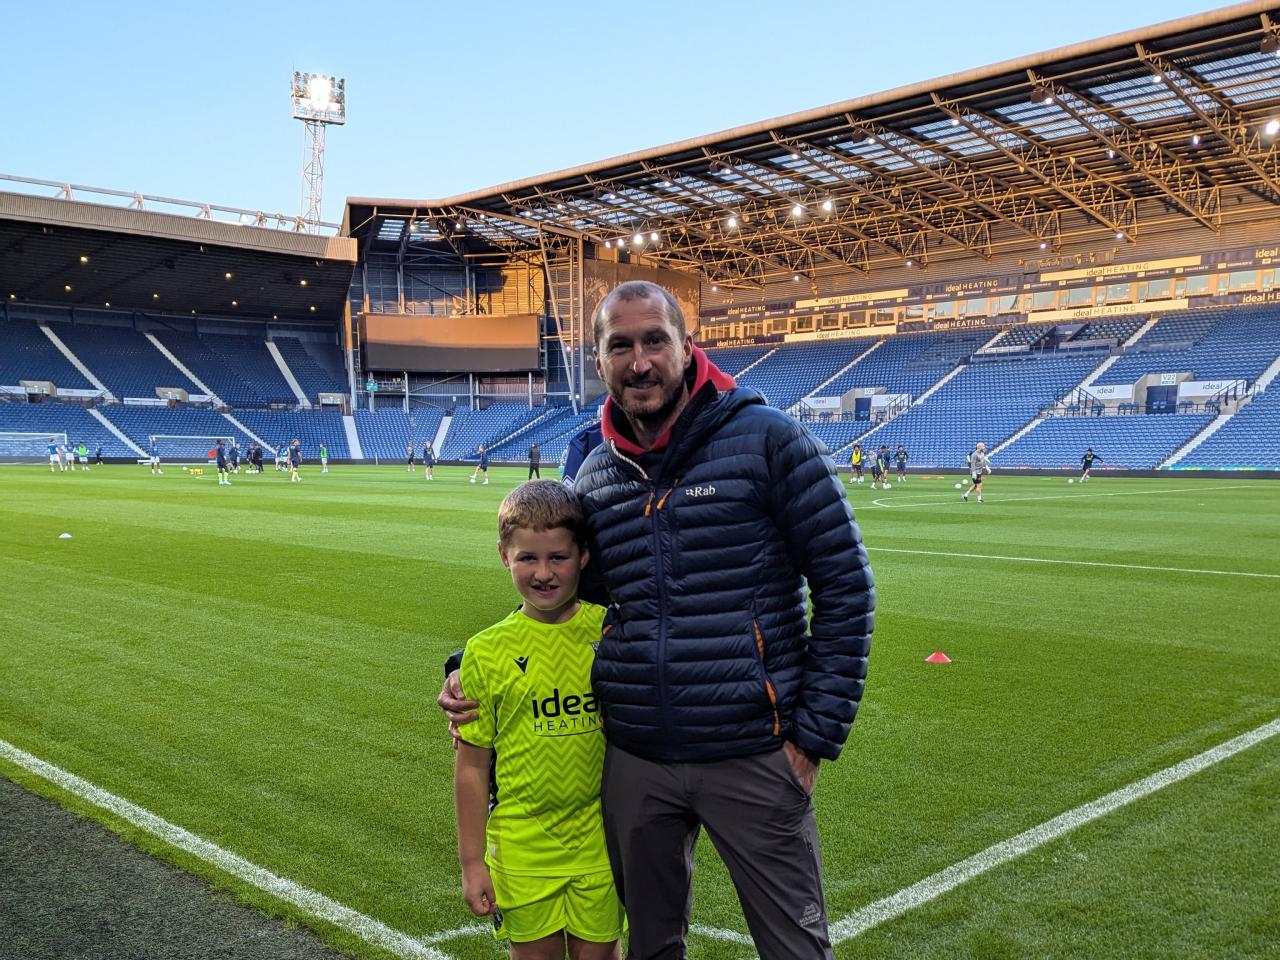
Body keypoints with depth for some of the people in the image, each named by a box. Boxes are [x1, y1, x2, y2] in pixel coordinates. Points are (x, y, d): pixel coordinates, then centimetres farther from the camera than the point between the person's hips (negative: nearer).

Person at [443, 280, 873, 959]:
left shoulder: (767, 440, -8)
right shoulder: (593, 478, 6)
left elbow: (845, 590, -7)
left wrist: (815, 733, -9)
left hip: (752, 757, -4)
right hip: (634, 763, 4)